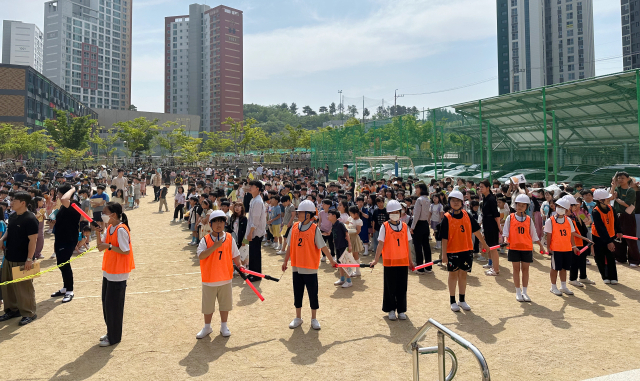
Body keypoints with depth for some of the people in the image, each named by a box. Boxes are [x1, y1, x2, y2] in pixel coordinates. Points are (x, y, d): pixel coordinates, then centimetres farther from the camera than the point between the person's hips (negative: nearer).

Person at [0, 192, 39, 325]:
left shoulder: (30, 219, -19)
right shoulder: (12, 216, 6)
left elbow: (32, 240, -21)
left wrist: (29, 259, -22)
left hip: (22, 260, -9)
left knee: (24, 287, 1)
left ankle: (28, 313, 13)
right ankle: (12, 309, 33)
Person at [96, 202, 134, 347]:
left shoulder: (121, 230, -20)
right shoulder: (109, 228, 8)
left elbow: (126, 251, -23)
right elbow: (100, 245, 10)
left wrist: (109, 246, -25)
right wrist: (98, 231, -2)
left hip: (118, 274, -9)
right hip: (108, 271, 9)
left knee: (113, 305, 1)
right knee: (106, 303, 17)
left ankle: (114, 337, 16)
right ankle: (110, 333, 33)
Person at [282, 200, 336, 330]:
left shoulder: (315, 229, -11)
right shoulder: (294, 227, 2)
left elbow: (323, 247, -9)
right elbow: (290, 246, 8)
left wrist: (331, 260, -10)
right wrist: (285, 262, 12)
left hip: (310, 268, -4)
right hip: (296, 267, 4)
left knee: (313, 293, 7)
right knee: (297, 293, 14)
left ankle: (314, 319, 23)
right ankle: (298, 318, 29)